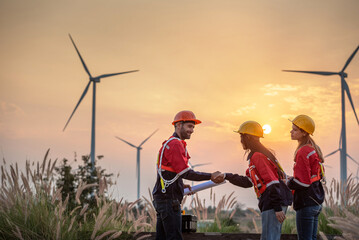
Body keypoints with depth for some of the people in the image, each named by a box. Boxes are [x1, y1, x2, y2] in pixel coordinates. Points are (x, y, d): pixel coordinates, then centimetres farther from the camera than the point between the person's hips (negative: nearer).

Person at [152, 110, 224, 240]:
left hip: (162, 198, 10)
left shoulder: (169, 144, 21)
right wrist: (211, 176, -16)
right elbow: (186, 173, -18)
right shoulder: (175, 144, -12)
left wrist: (181, 184, 18)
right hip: (169, 199, -10)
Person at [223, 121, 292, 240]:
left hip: (273, 203, -10)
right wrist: (227, 176, 19)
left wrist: (277, 207, -23)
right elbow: (247, 182, 21)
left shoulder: (257, 156, -13)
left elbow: (272, 182, -21)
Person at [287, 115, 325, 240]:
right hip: (316, 202, 10)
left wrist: (288, 183, -4)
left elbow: (303, 182, -22)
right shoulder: (314, 148, 11)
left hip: (306, 203, -10)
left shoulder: (303, 152, -18)